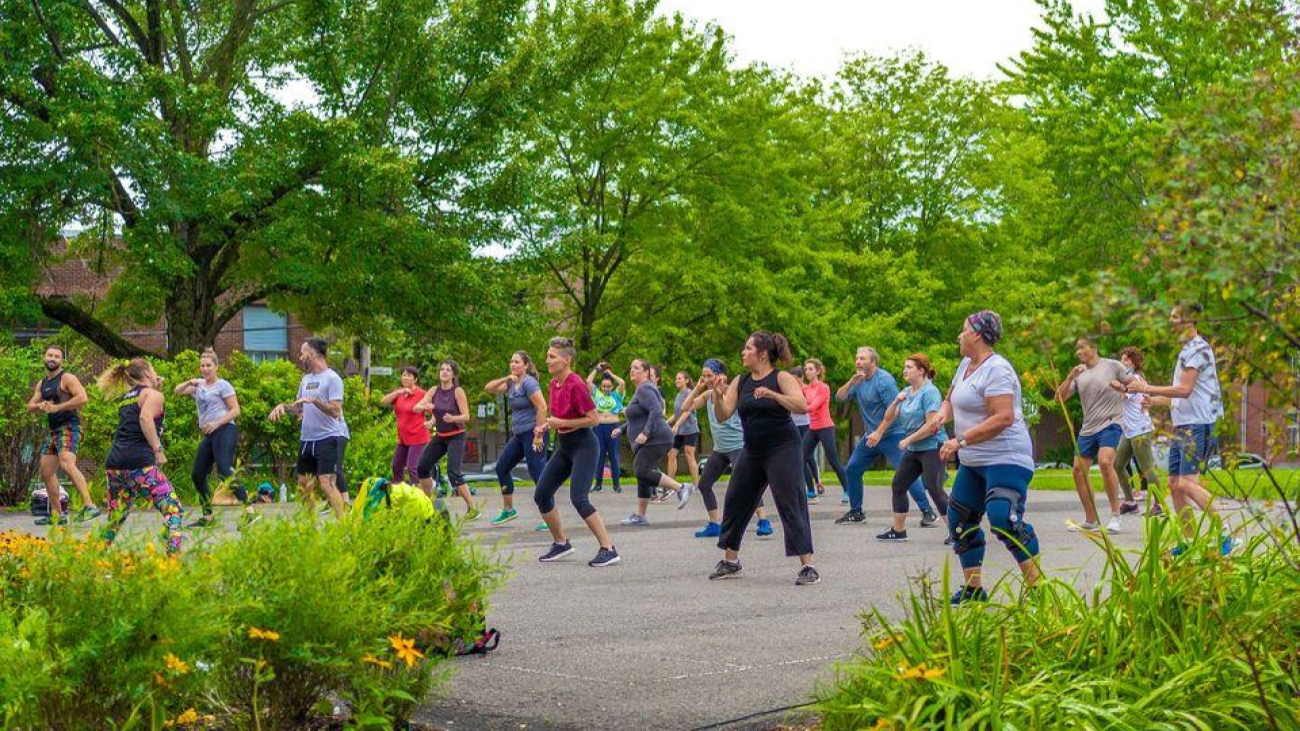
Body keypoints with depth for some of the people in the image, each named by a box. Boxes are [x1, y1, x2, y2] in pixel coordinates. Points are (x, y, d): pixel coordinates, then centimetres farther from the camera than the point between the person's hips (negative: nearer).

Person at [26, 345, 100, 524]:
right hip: (52, 430, 9)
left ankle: (89, 506, -38)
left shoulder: (67, 378, -7)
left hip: (69, 428, -9)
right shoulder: (42, 383, 18)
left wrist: (56, 407, -20)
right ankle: (56, 515, 20)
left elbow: (83, 398, -21)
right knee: (46, 472, 12)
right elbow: (30, 406, 20)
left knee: (67, 465, -29)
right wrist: (40, 406, -4)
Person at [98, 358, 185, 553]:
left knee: (116, 517, 19)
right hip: (139, 462, -8)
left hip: (114, 464, 8)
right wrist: (158, 450, -14)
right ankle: (173, 555, -24)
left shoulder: (126, 398, 24)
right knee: (173, 510, -9)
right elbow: (145, 418, -15)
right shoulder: (153, 394, 3)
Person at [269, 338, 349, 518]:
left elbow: (336, 411, -17)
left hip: (328, 437, -8)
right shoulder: (306, 379, 15)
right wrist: (283, 406, 5)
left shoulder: (332, 378, -9)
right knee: (304, 485, 11)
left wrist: (314, 400, -26)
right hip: (307, 439, 8)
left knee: (326, 483, -17)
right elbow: (299, 408, 23)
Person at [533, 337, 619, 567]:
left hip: (583, 446, -9)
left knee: (578, 498, -20)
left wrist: (561, 423, -19)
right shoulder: (554, 383, 6)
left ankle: (609, 550, -14)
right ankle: (561, 544, 24)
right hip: (564, 447, 9)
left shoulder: (576, 385, -20)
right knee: (541, 495, 8)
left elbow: (593, 419, -20)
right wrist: (546, 426, 3)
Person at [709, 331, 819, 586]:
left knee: (791, 504, -12)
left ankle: (809, 567, -10)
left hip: (782, 449, -7)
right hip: (752, 451, 7)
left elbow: (802, 406, -22)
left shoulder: (781, 378, -9)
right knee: (735, 502, 11)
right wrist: (718, 396, -15)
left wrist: (772, 394, -32)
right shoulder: (740, 381, 7)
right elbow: (723, 415, 4)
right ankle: (730, 562, 26)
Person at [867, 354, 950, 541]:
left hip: (931, 448, -9)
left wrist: (908, 440, -15)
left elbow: (931, 425, -21)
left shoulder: (929, 391, -15)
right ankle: (898, 530, 21)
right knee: (898, 486, 11)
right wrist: (896, 401, -6)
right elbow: (889, 417, 12)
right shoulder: (906, 392, 10)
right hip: (912, 450, 9)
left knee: (934, 490, -15)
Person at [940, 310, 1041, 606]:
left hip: (1005, 459, -11)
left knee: (1004, 520, -23)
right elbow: (951, 399, 27)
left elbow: (1003, 418, -27)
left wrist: (961, 441, -26)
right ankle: (972, 588, 20)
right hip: (973, 461, 11)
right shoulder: (967, 364, 13)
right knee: (960, 519, 11)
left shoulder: (997, 370, -17)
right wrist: (943, 414, 3)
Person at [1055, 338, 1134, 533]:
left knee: (1105, 461, -28)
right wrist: (1070, 378, -8)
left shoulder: (1112, 366, -1)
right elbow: (1059, 398, 5)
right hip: (1087, 428, 6)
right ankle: (1091, 520, 16)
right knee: (1079, 469, 3)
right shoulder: (1079, 374, 12)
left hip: (1110, 424, -6)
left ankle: (1115, 515, -16)